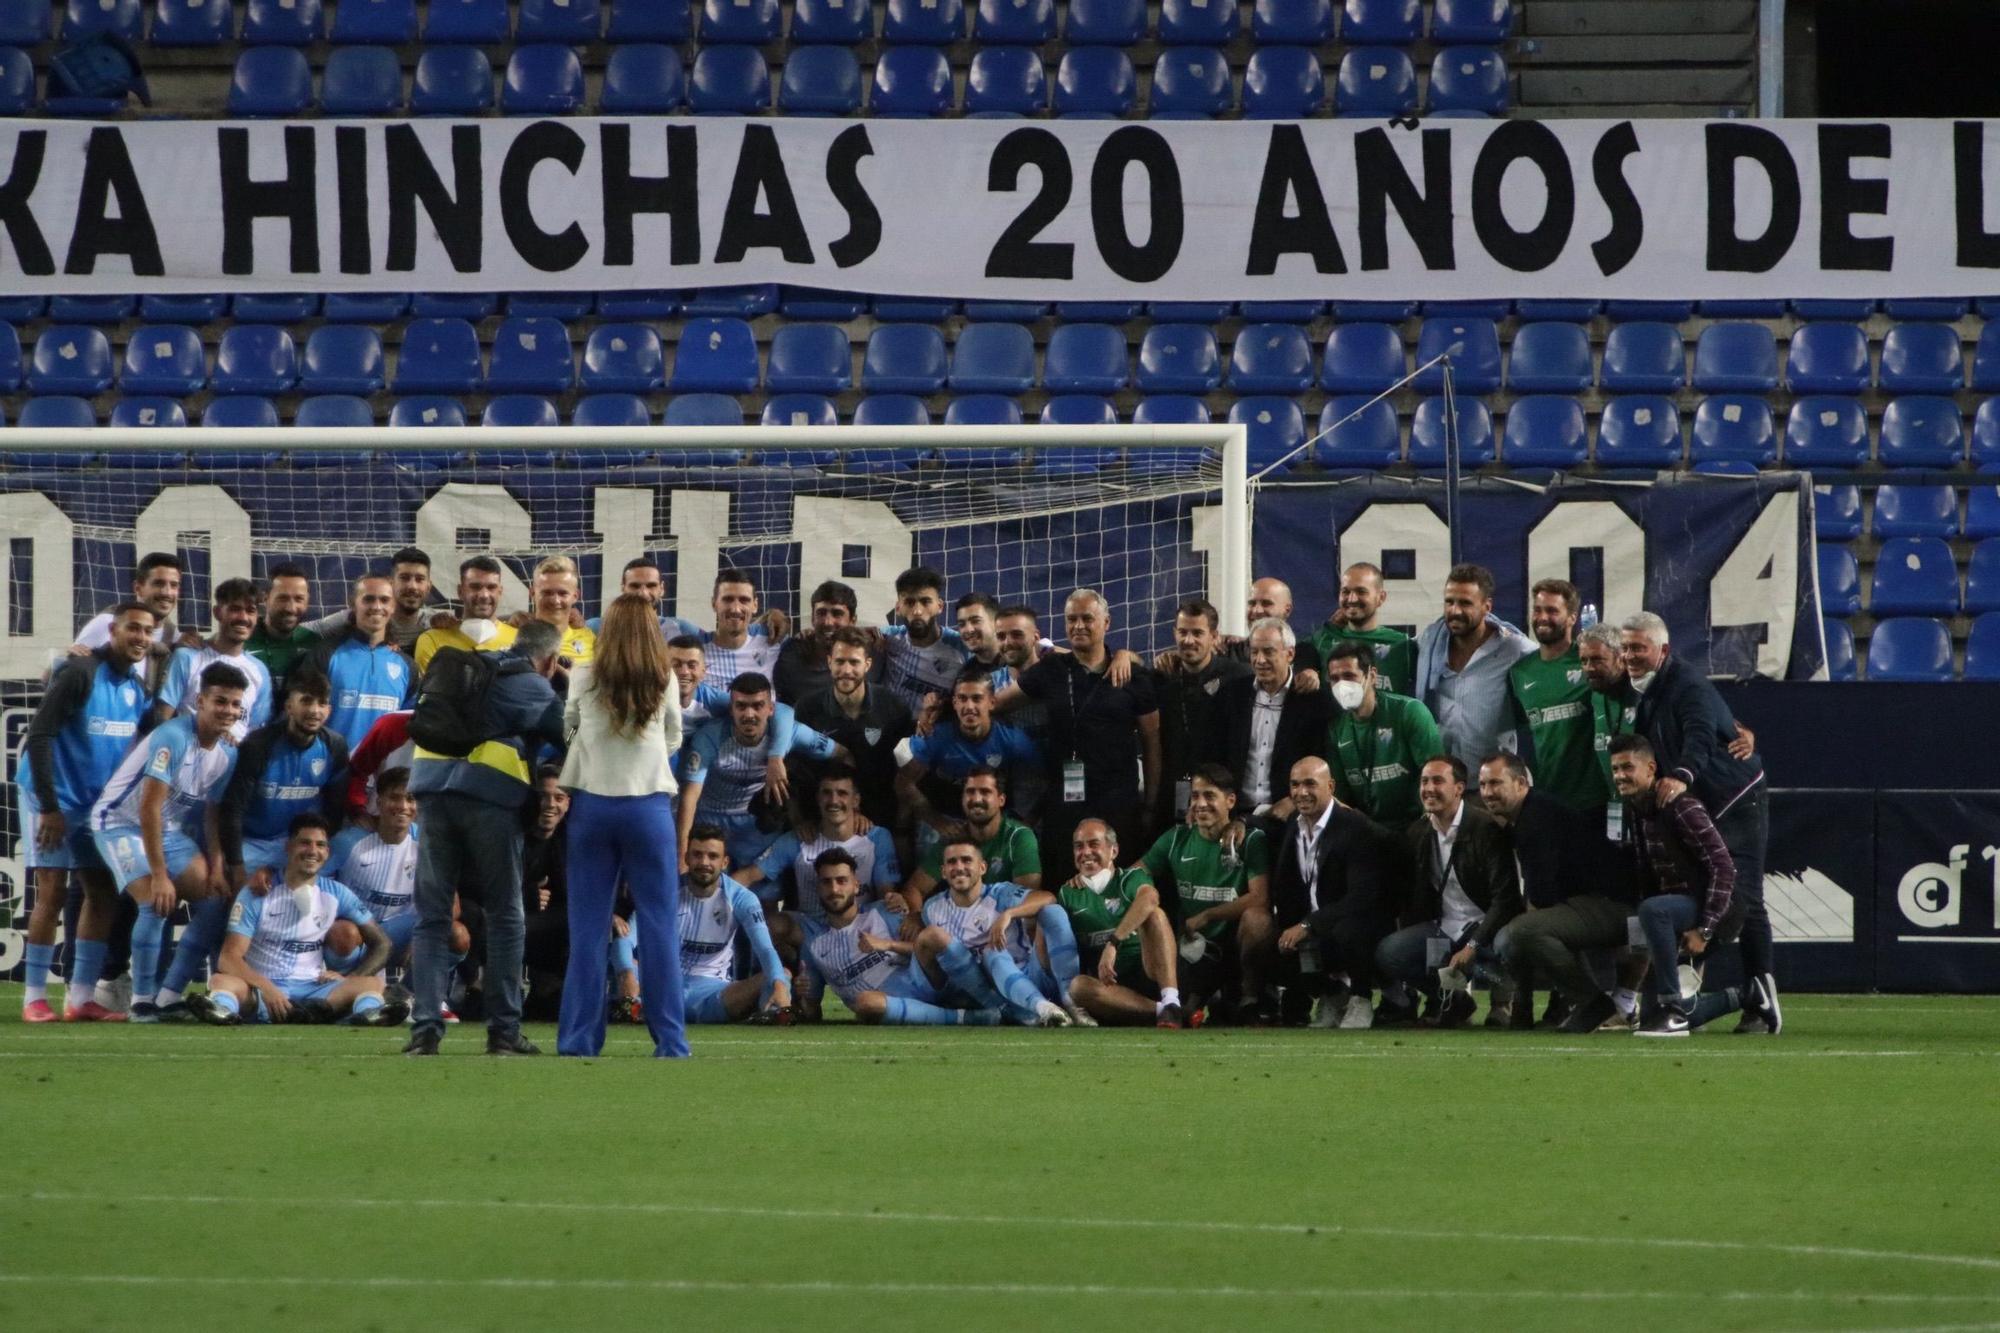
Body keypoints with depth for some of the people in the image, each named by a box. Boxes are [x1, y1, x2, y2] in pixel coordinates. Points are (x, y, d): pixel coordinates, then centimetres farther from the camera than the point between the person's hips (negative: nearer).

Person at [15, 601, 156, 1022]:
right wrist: (50, 808, -21)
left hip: (97, 803, 7)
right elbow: (39, 736, -21)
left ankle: (81, 998, 9)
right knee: (52, 893, -8)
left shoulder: (135, 688, 4)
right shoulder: (80, 674, -18)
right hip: (53, 799, -7)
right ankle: (35, 998, -2)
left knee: (103, 894, 4)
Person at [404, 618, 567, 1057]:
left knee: (431, 917, 6)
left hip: (432, 782, 4)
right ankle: (503, 1029, 7)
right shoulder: (533, 688, 6)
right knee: (504, 915, 8)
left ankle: (425, 1027, -5)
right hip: (491, 796, -4)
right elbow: (572, 733, 3)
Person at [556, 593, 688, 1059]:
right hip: (648, 806, -1)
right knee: (659, 925, 2)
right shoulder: (664, 684, -3)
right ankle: (669, 1040, -1)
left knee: (588, 928, 5)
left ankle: (579, 1038, 4)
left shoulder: (585, 680, -3)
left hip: (592, 805, 1)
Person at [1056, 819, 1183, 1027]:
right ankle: (1161, 1010, -36)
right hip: (1108, 984, 1)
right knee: (1078, 987, -33)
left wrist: (1113, 944, -29)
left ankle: (1170, 1004, -40)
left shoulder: (1130, 878, 7)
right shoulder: (1069, 894, 20)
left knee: (1154, 914, -26)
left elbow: (1149, 898, -19)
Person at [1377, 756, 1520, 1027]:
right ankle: (1445, 997, 3)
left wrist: (1473, 946, -24)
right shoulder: (1417, 834, 7)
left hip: (1483, 927, -6)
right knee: (1386, 952, -18)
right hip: (1442, 928, 6)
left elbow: (1504, 898, -17)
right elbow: (1414, 900, 15)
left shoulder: (1485, 828, -12)